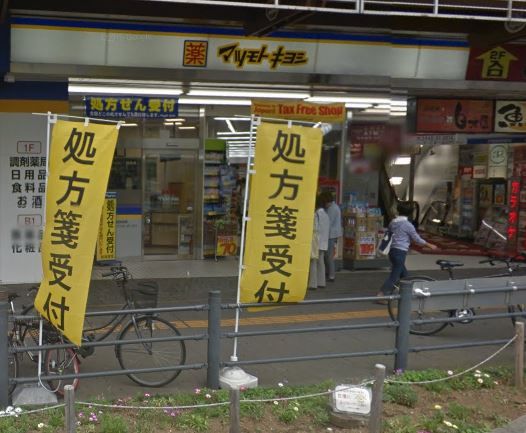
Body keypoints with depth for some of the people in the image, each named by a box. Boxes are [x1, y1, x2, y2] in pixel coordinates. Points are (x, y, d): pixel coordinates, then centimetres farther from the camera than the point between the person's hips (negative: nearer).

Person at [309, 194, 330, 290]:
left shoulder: (316, 214, -13)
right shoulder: (326, 215, 11)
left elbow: (315, 228, -18)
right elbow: (328, 229, 12)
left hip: (316, 241, -8)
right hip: (324, 242, 8)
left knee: (313, 262, -5)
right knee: (321, 262, 12)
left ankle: (313, 284, -6)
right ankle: (321, 282, 14)